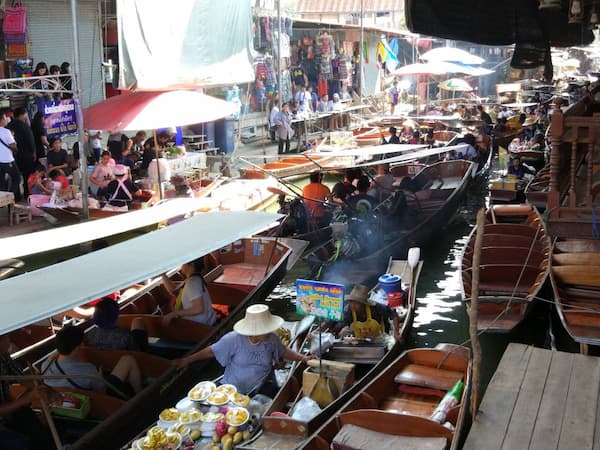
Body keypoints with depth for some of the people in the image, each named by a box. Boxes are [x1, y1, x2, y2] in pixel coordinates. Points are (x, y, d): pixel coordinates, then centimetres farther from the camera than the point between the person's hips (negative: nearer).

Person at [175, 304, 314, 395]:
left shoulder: (272, 339, -9)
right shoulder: (233, 340, -19)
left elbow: (284, 351, 10)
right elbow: (211, 351, -6)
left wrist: (303, 358, -2)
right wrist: (187, 360, -2)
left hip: (261, 389, 2)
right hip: (233, 391, -2)